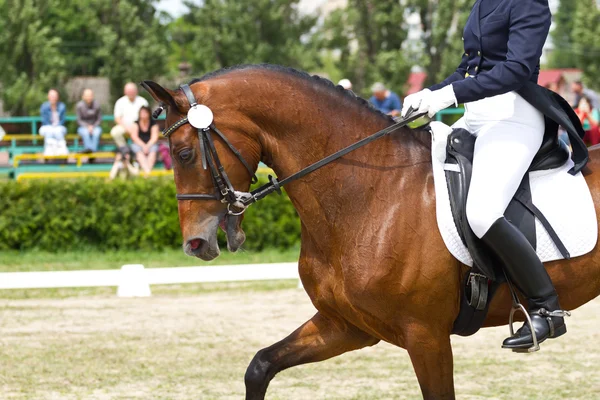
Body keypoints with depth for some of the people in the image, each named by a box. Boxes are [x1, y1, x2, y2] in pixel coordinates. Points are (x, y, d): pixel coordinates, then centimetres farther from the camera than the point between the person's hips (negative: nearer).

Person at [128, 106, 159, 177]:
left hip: (150, 144, 1)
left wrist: (148, 146, -21)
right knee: (139, 151, -35)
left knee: (153, 150, -34)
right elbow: (134, 137, -4)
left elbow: (154, 137, -4)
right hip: (138, 144, -1)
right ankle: (146, 170, -56)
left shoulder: (153, 124, 5)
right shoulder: (135, 124, 4)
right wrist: (143, 145, -19)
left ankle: (149, 168, -53)